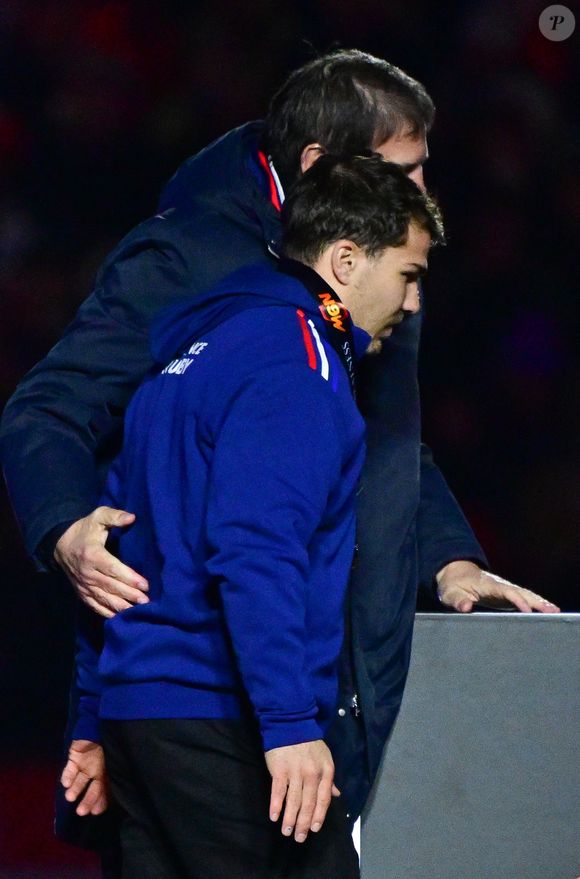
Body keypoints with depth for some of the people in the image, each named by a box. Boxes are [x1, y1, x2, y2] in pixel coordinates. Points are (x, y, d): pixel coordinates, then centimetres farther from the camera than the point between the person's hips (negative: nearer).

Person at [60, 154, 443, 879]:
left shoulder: (190, 351, 21)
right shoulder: (294, 357, -10)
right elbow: (256, 552, -21)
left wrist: (94, 722, 25)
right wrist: (290, 724, -23)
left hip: (137, 710, 10)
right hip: (221, 722, -10)